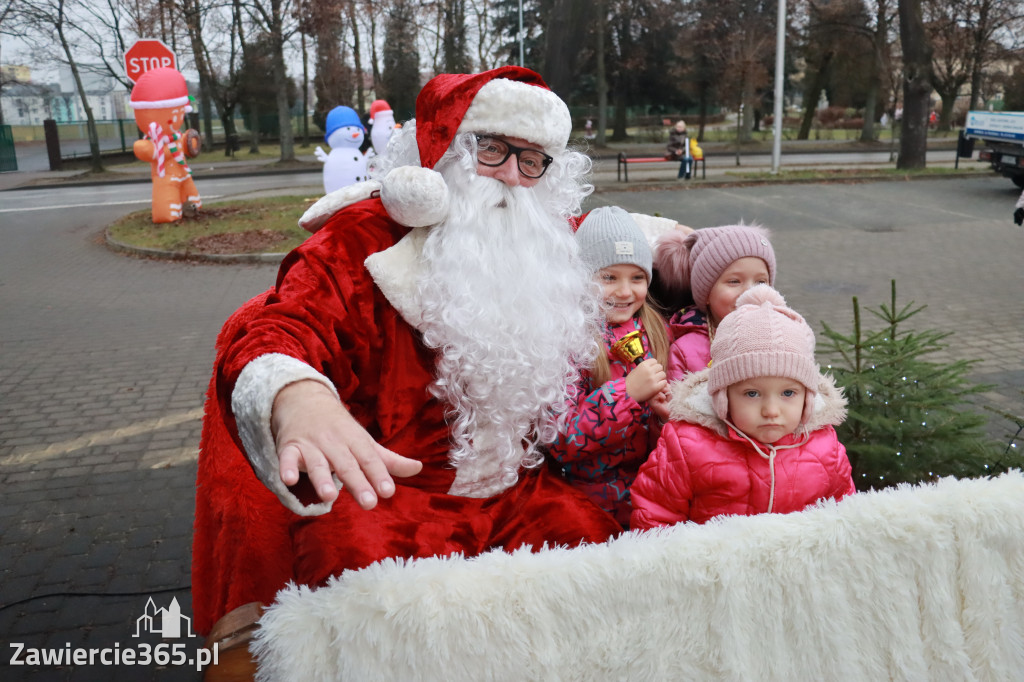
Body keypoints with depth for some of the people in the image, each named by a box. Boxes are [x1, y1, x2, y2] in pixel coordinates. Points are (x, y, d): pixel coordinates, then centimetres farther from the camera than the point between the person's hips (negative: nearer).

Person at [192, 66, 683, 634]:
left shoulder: (552, 243, 8)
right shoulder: (365, 239, -11)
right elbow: (276, 328, -29)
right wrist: (297, 401, -52)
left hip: (510, 489, 5)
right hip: (382, 490, -4)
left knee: (587, 530, -20)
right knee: (359, 558, -33)